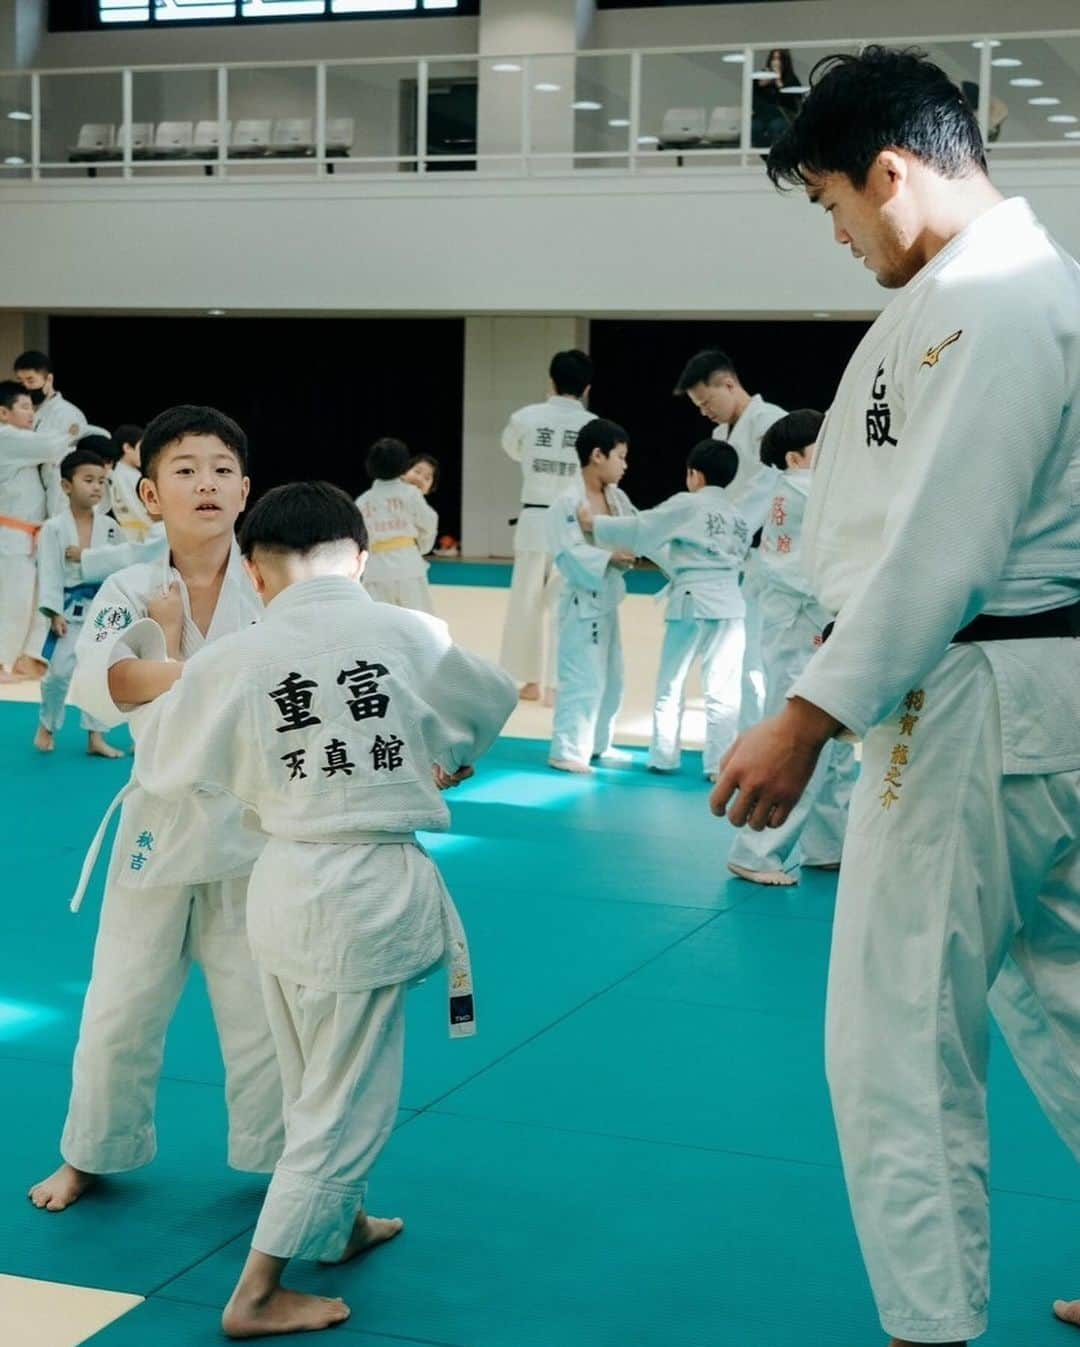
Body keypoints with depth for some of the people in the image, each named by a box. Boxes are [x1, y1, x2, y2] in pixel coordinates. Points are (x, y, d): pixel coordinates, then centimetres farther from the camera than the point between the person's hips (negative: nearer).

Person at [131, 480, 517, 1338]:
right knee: (345, 1105, 10)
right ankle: (257, 1296, 15)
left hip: (287, 887, 4)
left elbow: (162, 766, 9)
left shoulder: (233, 660, -8)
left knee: (321, 1089, 25)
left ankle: (342, 1225, 45)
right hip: (374, 890, -3)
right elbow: (492, 707, 13)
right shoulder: (412, 637, -9)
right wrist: (453, 760, 34)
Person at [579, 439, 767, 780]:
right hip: (729, 604, 4)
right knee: (722, 690, 3)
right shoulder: (741, 516, 13)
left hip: (691, 601, -4)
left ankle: (664, 757, 18)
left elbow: (639, 529, -2)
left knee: (671, 685, 11)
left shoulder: (687, 505, -4)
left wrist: (595, 524, 10)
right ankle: (719, 763, -1)